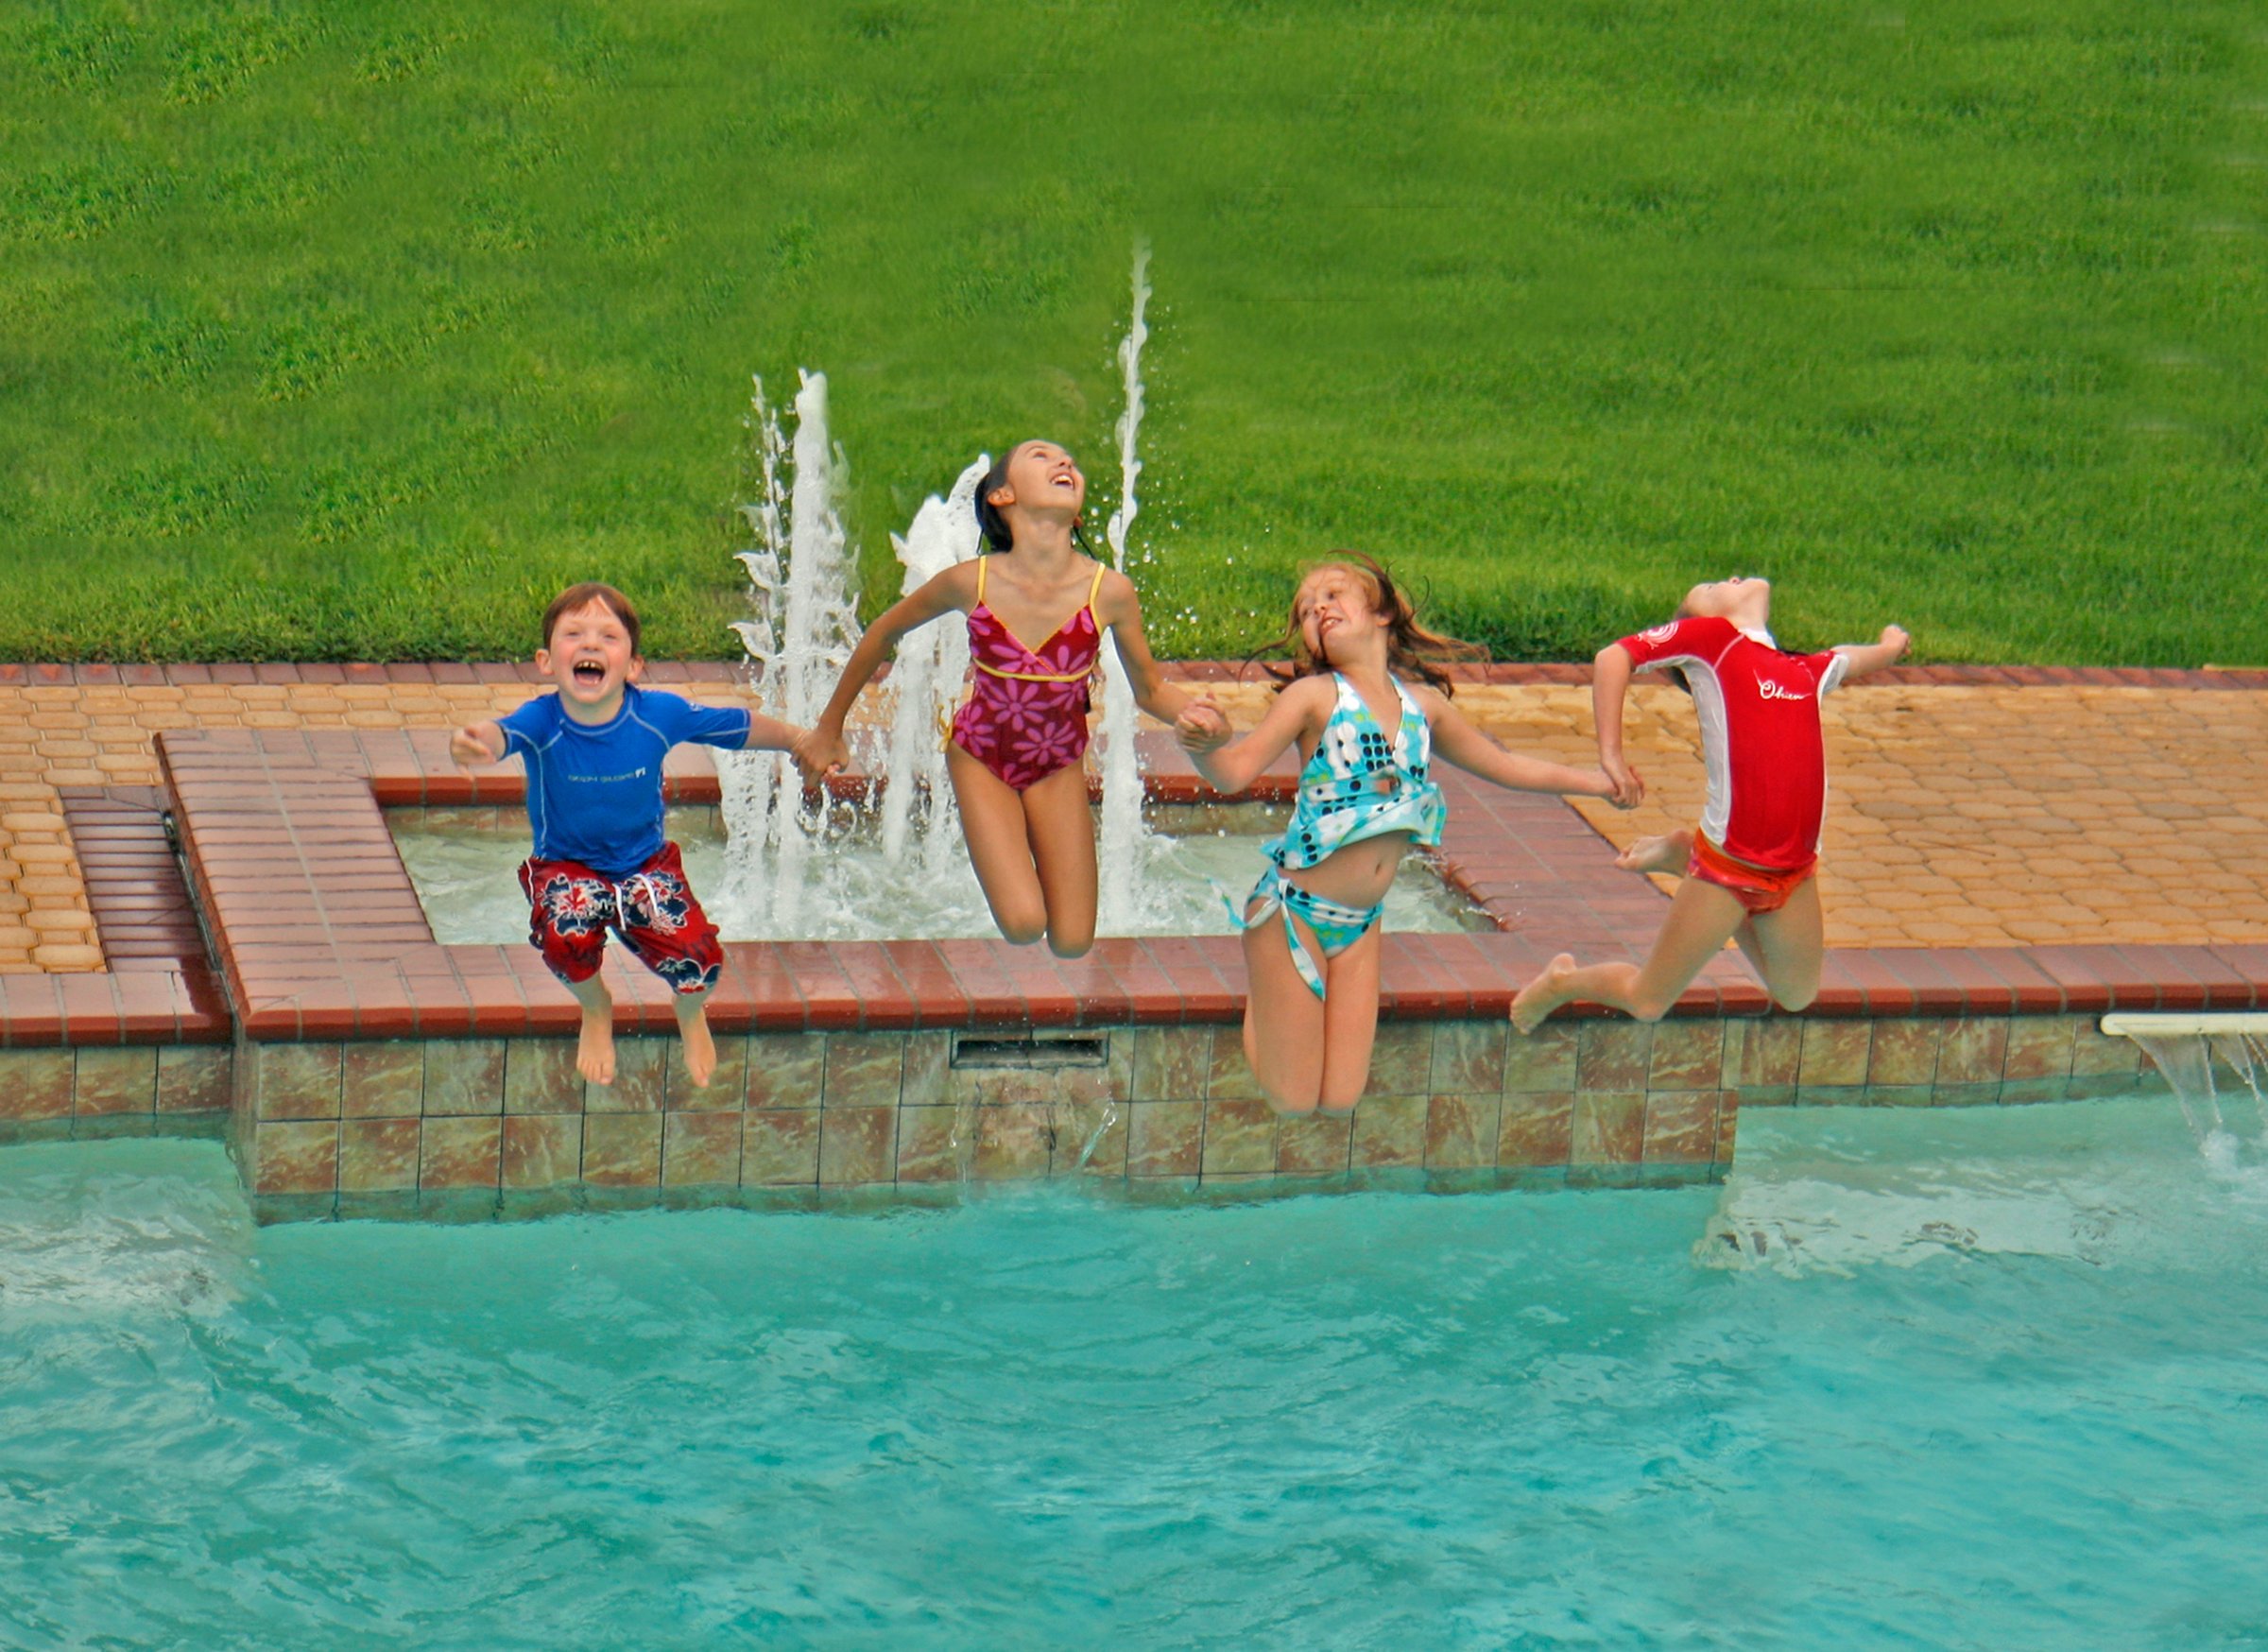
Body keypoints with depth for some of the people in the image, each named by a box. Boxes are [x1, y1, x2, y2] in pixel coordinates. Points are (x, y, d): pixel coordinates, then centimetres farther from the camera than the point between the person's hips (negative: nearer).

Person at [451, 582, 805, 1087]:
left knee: (695, 956, -24)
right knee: (567, 933, -34)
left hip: (646, 863, 1)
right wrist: (475, 741, -74)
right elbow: (502, 734, -50)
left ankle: (690, 1012, 19)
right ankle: (595, 1009, 6)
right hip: (565, 866, -1)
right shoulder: (542, 722, -25)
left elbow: (739, 727, -2)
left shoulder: (659, 714, -18)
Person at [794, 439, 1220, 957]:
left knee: (1073, 943, -1)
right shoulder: (972, 583, -22)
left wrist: (1190, 712, -28)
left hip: (1058, 768, 2)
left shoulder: (1110, 593, -20)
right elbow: (884, 631, -4)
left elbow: (1149, 689, -5)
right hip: (981, 759, -2)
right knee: (1023, 925, -18)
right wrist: (829, 728, 4)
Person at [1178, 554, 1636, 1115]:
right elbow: (1235, 772, -17)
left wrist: (1598, 782, 26)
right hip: (1295, 913, -5)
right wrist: (1206, 746, -39)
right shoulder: (1315, 696, -6)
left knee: (1340, 1100, 4)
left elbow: (1504, 765, 23)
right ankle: (1259, 1001, 26)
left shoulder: (1424, 703, 9)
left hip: (1360, 922, 5)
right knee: (1292, 1101, -1)